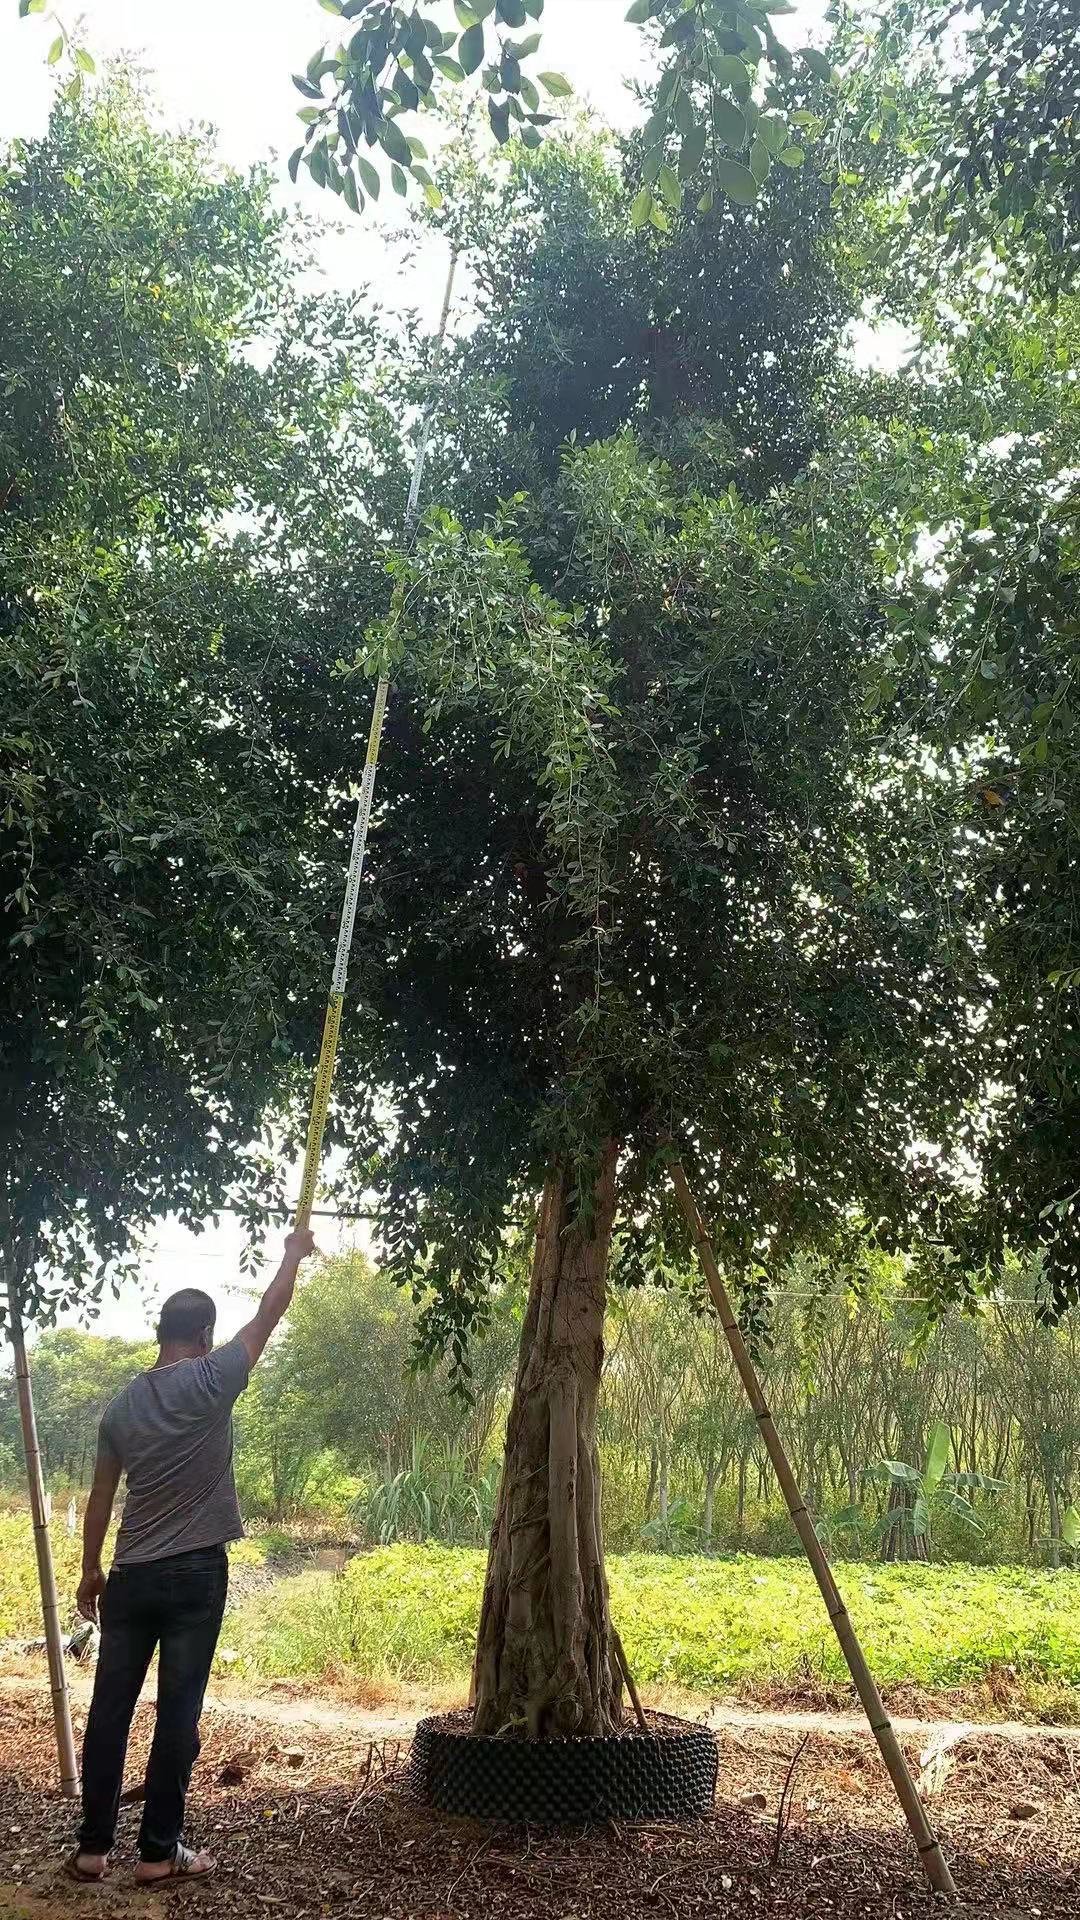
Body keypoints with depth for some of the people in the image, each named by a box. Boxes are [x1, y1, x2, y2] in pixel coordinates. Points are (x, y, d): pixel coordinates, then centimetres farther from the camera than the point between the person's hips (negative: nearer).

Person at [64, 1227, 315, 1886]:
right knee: (178, 1715, 3)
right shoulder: (211, 1380, -10)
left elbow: (101, 1496, 11)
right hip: (195, 1574, -5)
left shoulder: (122, 1404, 5)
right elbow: (268, 1316, 1)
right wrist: (294, 1255, 16)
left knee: (110, 1710, 11)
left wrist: (91, 1570, 22)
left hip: (131, 1577, 5)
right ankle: (159, 1850, 9)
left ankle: (93, 1846, 17)